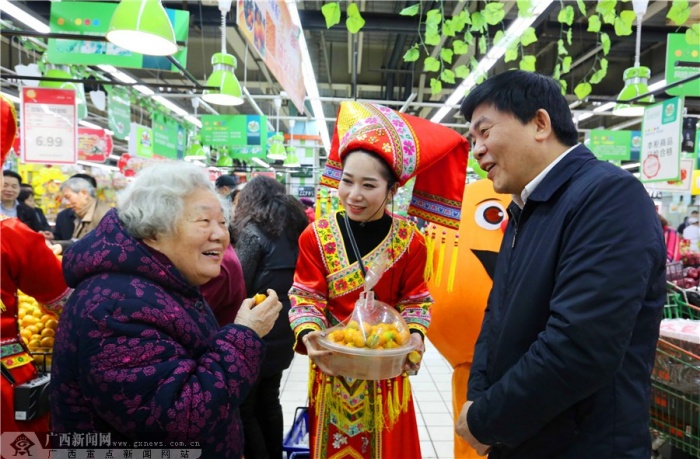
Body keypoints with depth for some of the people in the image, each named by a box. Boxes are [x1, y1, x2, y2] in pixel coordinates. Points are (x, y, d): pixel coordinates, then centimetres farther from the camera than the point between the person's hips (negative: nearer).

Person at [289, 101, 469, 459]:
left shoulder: (409, 241, -8)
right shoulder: (316, 236, -8)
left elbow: (414, 300, -2)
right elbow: (305, 297, -7)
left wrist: (415, 334, -19)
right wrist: (309, 334, -25)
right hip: (331, 366, 1)